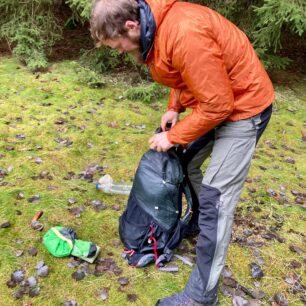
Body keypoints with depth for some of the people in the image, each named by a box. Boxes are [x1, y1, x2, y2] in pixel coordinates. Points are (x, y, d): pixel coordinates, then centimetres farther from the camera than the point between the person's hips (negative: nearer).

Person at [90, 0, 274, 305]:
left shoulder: (184, 33, -33)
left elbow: (217, 104, -27)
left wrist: (172, 136, -16)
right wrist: (174, 108, 2)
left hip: (243, 105, -9)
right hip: (213, 97, 9)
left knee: (216, 198, -8)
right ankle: (200, 223, 43)